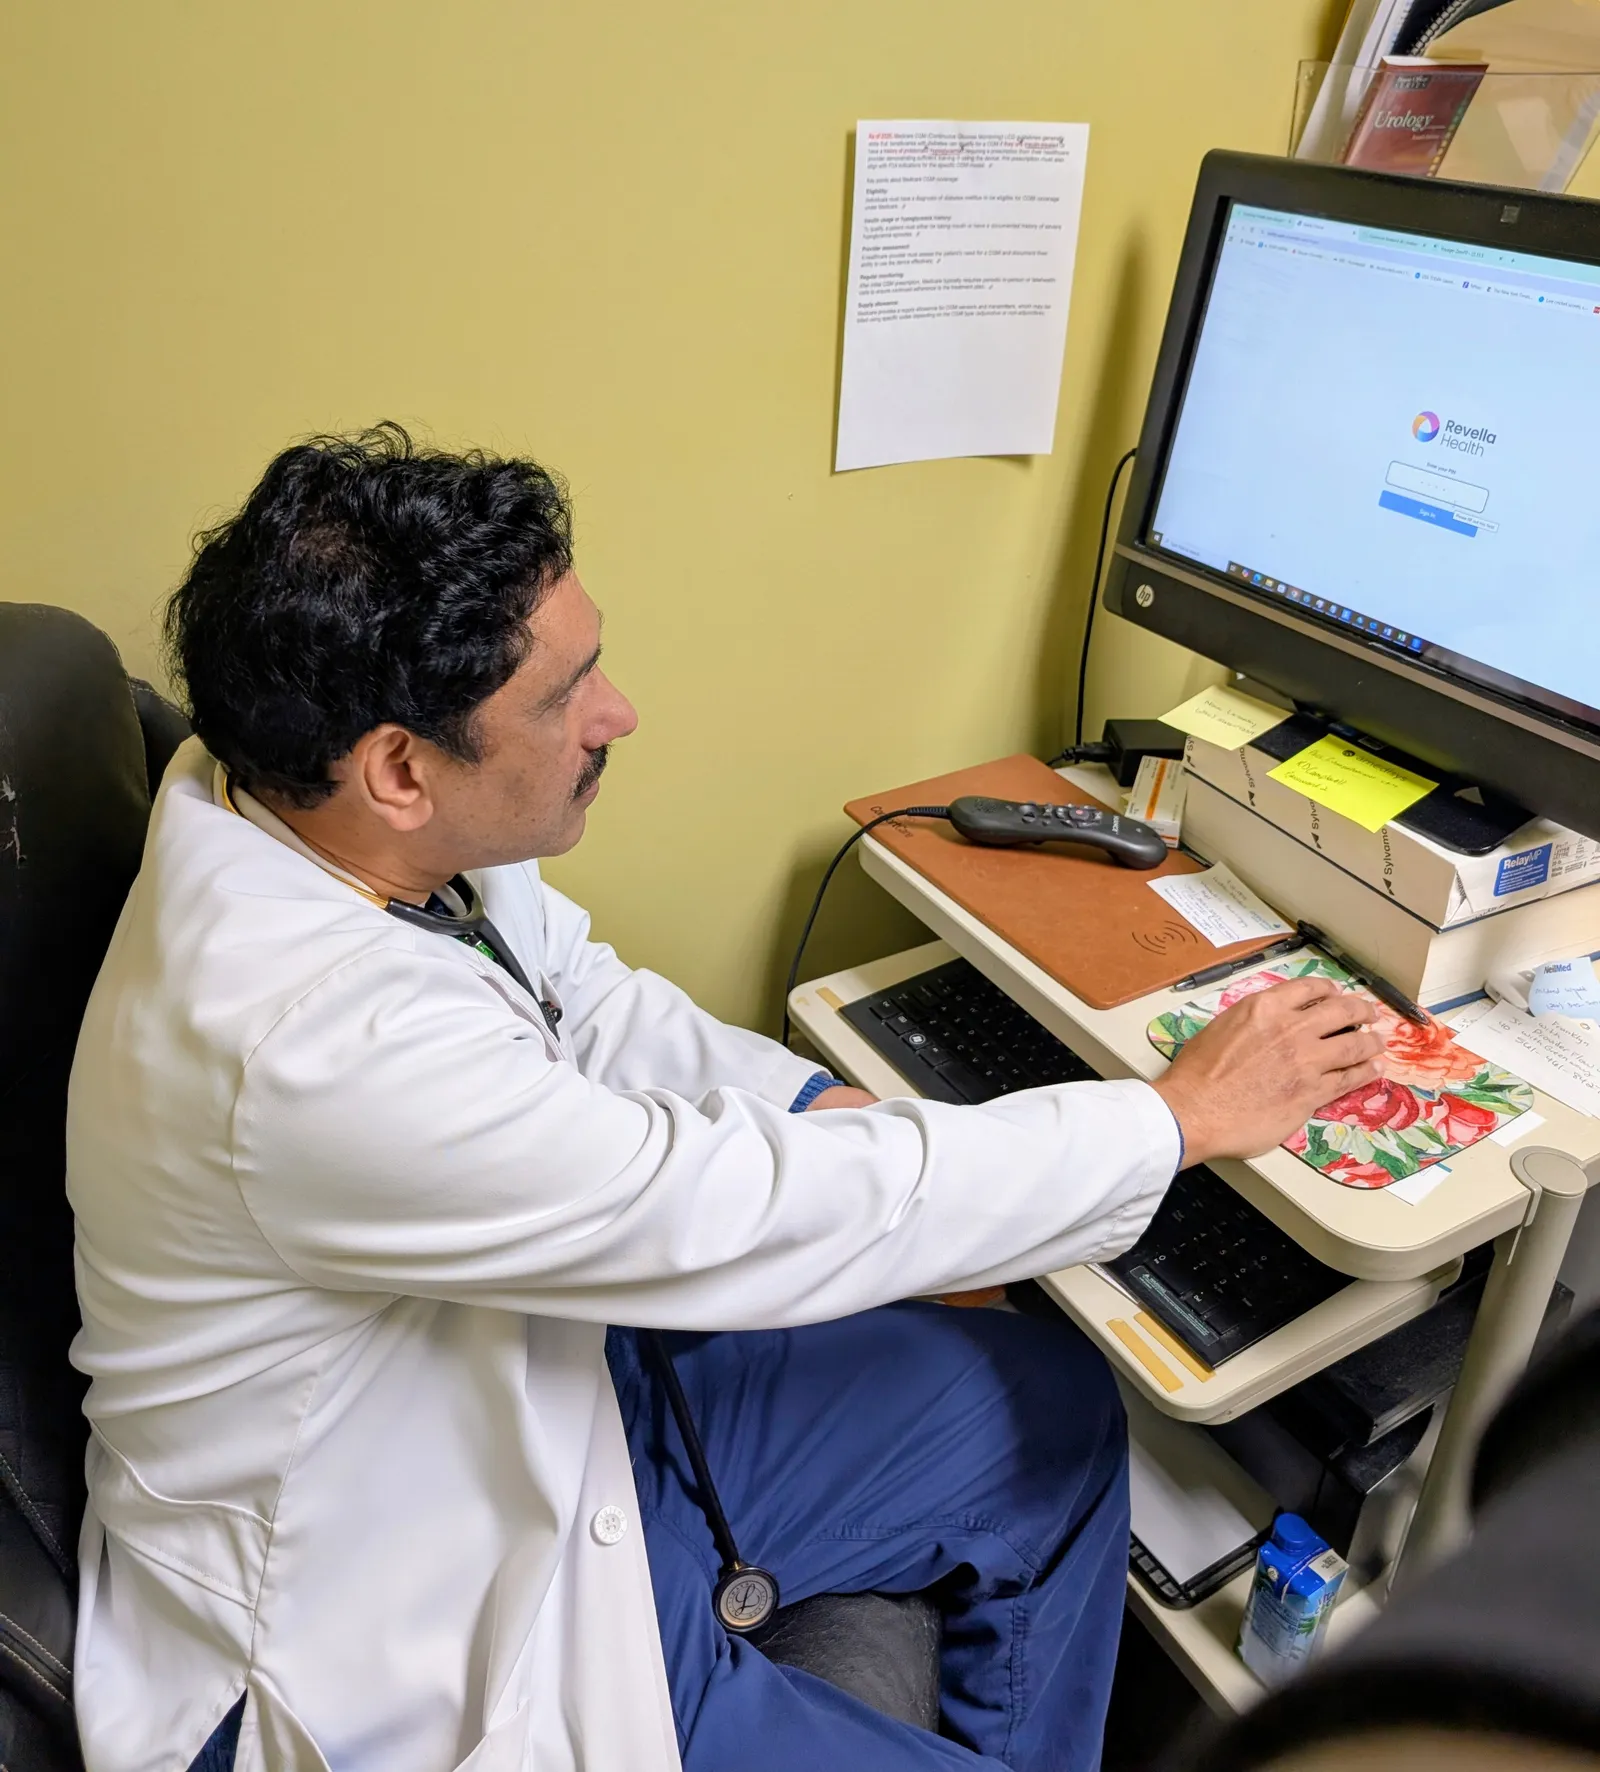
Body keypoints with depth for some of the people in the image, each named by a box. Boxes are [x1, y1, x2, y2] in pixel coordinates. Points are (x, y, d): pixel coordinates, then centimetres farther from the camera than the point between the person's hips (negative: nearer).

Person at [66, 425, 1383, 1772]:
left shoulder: (327, 819, -10)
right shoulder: (318, 1050, -36)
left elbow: (588, 1005, 5)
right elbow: (769, 1219, -32)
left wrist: (847, 1118, -8)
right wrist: (1185, 1117, -19)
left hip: (542, 1394, 8)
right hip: (410, 1663, -7)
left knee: (1051, 1406, 9)